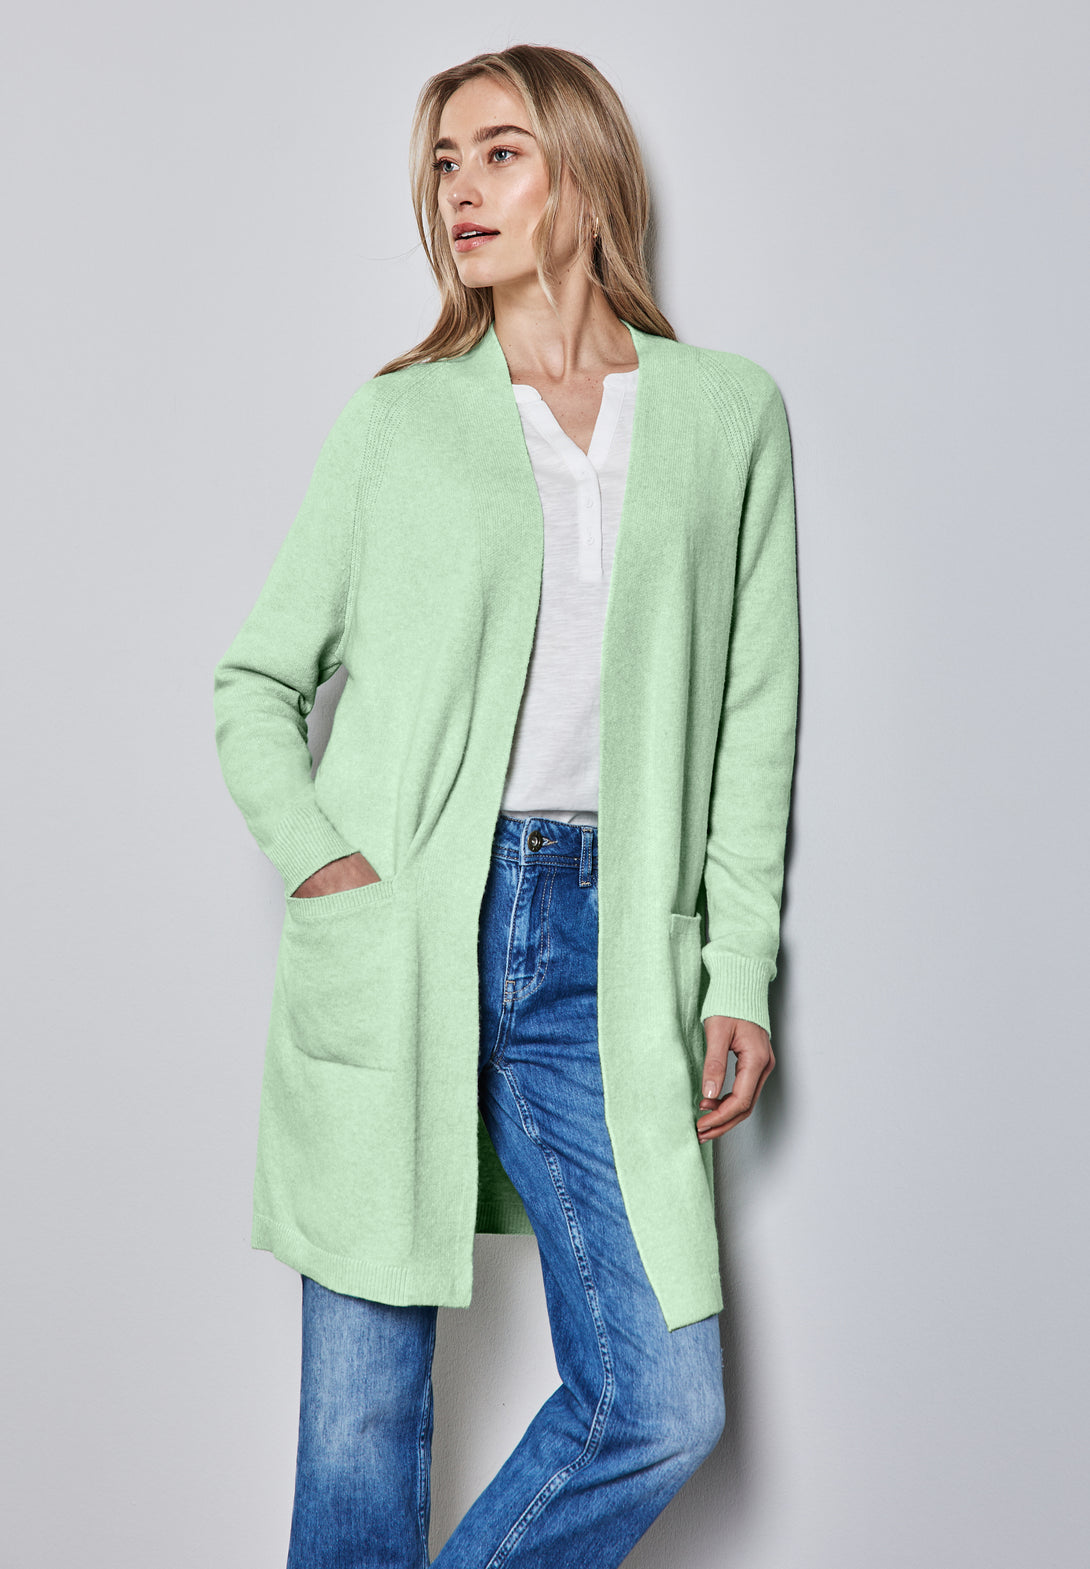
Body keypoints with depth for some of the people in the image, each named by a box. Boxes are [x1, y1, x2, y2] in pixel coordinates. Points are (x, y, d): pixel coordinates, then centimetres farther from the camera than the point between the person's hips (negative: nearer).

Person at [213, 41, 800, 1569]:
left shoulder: (730, 413, 10)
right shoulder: (393, 417, 8)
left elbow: (755, 721, 9)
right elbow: (257, 681, 12)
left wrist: (742, 979, 3)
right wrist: (316, 858, -7)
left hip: (600, 945, 1)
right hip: (394, 944, -1)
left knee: (663, 1408, -2)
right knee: (363, 1404, 5)